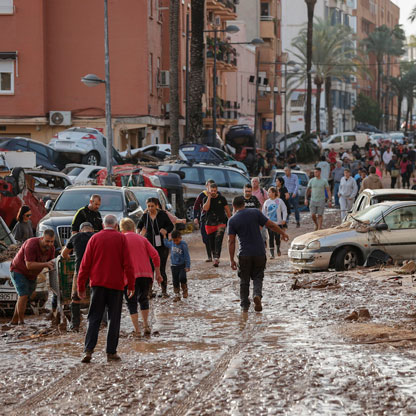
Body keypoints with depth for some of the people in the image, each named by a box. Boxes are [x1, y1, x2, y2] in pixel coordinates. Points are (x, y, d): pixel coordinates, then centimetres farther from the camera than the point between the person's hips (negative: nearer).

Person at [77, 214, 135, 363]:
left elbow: (85, 264, 4)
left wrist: (81, 287, 9)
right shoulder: (121, 238, 1)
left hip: (97, 284, 1)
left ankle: (88, 350, -9)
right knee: (114, 319, 6)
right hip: (116, 284, -1)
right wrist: (131, 285, 2)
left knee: (94, 318, 4)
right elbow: (127, 264, -3)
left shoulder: (95, 238, 5)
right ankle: (111, 352, 4)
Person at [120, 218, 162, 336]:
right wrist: (157, 273, 12)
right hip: (146, 274, 3)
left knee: (132, 303, 5)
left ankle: (137, 330, -2)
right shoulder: (142, 238, 14)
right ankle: (146, 326, 14)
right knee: (143, 299, 22)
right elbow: (155, 255, 7)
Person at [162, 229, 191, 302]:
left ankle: (185, 290, 5)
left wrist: (187, 266, -15)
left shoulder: (183, 245, -13)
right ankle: (177, 295, 16)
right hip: (174, 265, 5)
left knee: (182, 277, -20)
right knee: (175, 281, 6)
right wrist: (165, 236, 20)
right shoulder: (171, 243, 2)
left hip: (182, 265, -5)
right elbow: (166, 244, 27)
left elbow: (187, 256, -12)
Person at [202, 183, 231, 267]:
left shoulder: (222, 199, 3)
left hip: (220, 223, -2)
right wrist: (209, 197, -15)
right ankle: (215, 258, 22)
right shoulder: (206, 199, 4)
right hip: (210, 224, 2)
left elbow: (227, 210, 10)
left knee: (218, 240, -18)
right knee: (212, 242, 7)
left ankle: (216, 258, -27)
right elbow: (205, 208, -14)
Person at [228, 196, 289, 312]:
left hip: (244, 255, -1)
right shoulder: (255, 212, -2)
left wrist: (232, 260, -2)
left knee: (244, 281, 13)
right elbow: (271, 225, 0)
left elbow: (231, 241, -6)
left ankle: (244, 305, 15)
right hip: (259, 252, 1)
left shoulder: (232, 220, -3)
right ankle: (257, 295, -13)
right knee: (258, 277, 14)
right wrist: (283, 233, 16)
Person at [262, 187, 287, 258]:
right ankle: (272, 253, 3)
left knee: (277, 237, -3)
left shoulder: (279, 201, -3)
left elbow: (284, 210, 0)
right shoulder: (267, 202, 4)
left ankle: (278, 249, 25)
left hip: (278, 222, -2)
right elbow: (264, 212, 9)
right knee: (271, 238, -3)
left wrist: (284, 219, -8)